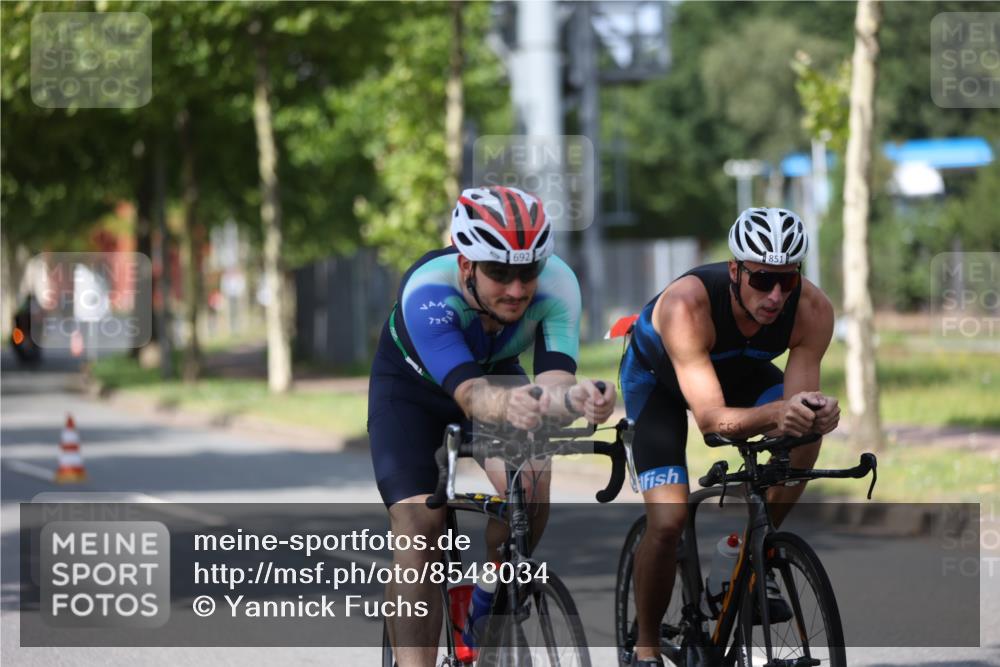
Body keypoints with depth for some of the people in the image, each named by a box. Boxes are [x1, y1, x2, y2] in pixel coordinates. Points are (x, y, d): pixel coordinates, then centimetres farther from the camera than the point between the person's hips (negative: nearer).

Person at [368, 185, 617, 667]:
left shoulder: (557, 285, -32)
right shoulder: (427, 291, -39)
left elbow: (553, 379, -42)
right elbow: (470, 393, -50)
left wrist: (574, 398, -66)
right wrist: (508, 406, -73)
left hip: (496, 373, 2)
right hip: (412, 385, -2)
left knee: (531, 489, -24)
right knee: (418, 531, -17)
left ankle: (483, 611, 2)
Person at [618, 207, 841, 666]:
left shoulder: (812, 311, -31)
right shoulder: (687, 304, -42)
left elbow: (797, 399, -30)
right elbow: (711, 419, -46)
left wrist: (817, 412, -53)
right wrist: (776, 412, -64)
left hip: (739, 370, 4)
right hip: (657, 374, -4)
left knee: (805, 434, -26)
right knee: (667, 520, -19)